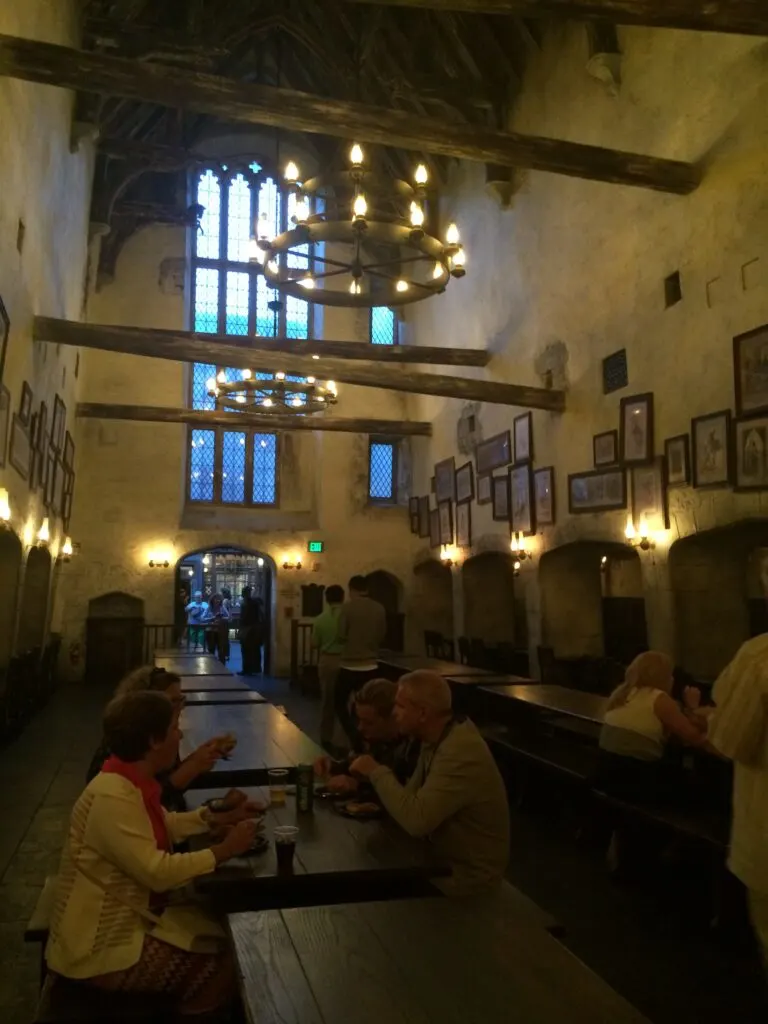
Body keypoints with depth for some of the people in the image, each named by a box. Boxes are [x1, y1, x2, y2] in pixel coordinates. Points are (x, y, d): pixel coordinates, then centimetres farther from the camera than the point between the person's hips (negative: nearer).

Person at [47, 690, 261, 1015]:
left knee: (224, 937, 6)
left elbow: (164, 826, 16)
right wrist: (225, 849, -21)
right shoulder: (112, 796, -29)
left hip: (132, 916, 9)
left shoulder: (133, 782, 0)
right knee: (222, 968, -9)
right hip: (102, 945, -9)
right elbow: (159, 872, -30)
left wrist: (219, 817, 5)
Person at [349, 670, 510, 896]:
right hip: (445, 857, 8)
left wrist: (377, 772, -22)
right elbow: (413, 796, 0)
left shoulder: (461, 751, -30)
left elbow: (416, 819, -33)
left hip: (467, 877, -8)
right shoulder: (437, 737, 1)